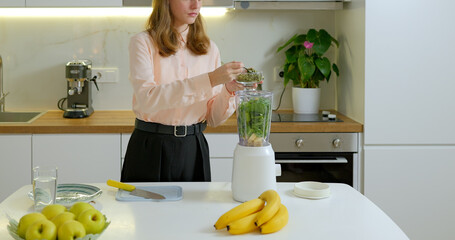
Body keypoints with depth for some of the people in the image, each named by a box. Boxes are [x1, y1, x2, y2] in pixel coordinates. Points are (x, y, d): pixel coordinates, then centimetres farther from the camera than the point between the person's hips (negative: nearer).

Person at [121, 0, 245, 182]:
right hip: (151, 148, -3)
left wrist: (228, 90, -15)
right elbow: (147, 99, -23)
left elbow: (213, 119, 6)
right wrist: (209, 80, -28)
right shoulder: (143, 43, -5)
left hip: (194, 149, 3)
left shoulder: (209, 49, 7)